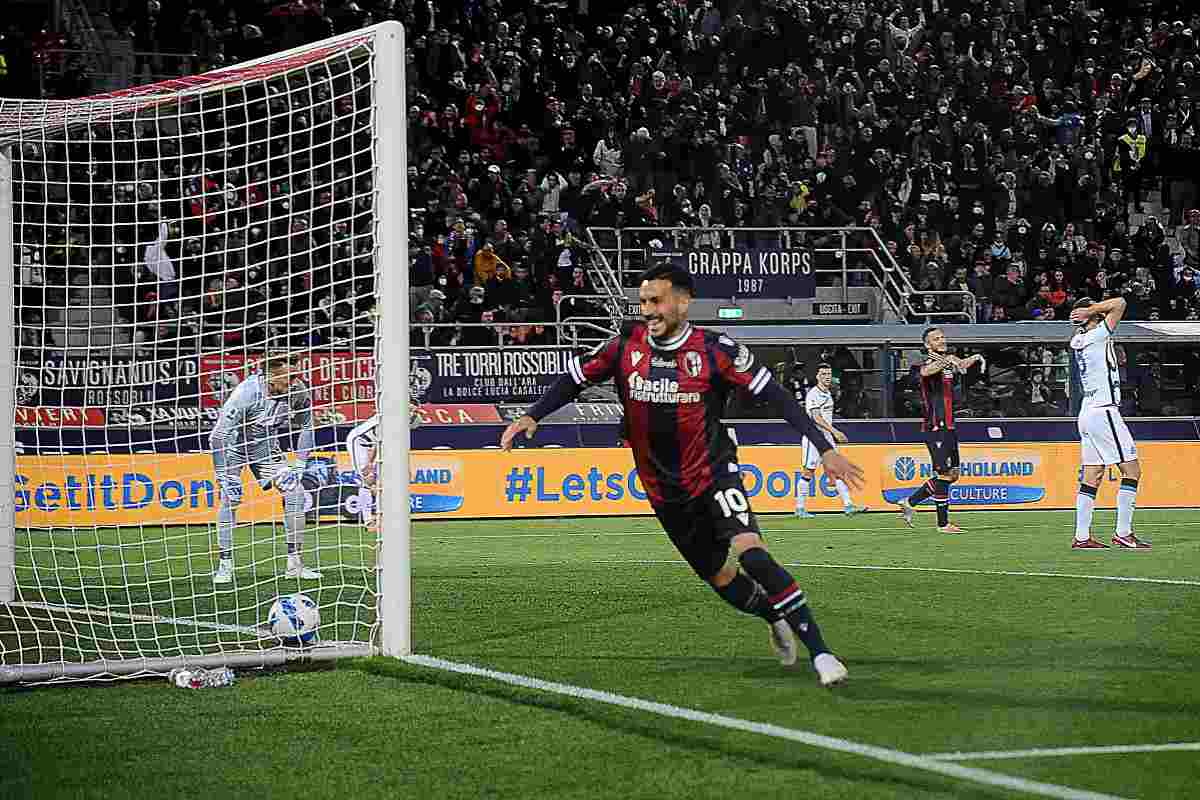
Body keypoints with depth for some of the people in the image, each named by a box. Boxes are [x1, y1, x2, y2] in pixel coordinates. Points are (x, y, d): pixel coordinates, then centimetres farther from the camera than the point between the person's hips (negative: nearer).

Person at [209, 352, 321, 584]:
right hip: (233, 443, -4)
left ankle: (294, 563, 1)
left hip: (265, 445, 4)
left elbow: (306, 427, -1)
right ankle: (225, 565, -9)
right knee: (230, 498, -19)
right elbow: (220, 434, -32)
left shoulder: (299, 391, -21)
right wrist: (223, 475, -31)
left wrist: (300, 464, -6)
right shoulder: (247, 392, -35)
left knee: (294, 491, -7)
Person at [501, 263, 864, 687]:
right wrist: (531, 417, -9)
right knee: (719, 577, 11)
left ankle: (820, 651, -23)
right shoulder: (627, 344, -4)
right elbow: (574, 379, 6)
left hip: (713, 472, -4)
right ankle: (775, 618, 42)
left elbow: (776, 396, -14)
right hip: (664, 489, 4)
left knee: (749, 551, -26)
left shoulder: (714, 350, -14)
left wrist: (824, 448, -19)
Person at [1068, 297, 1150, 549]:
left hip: (1088, 412, 9)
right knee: (1132, 470, -5)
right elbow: (1119, 303, -14)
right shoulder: (1097, 336, -12)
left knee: (1092, 476, 7)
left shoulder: (1077, 340, 12)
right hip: (1103, 412, -9)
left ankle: (1082, 537, 5)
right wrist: (1091, 310, -7)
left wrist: (1089, 312, 11)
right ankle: (1123, 534, -9)